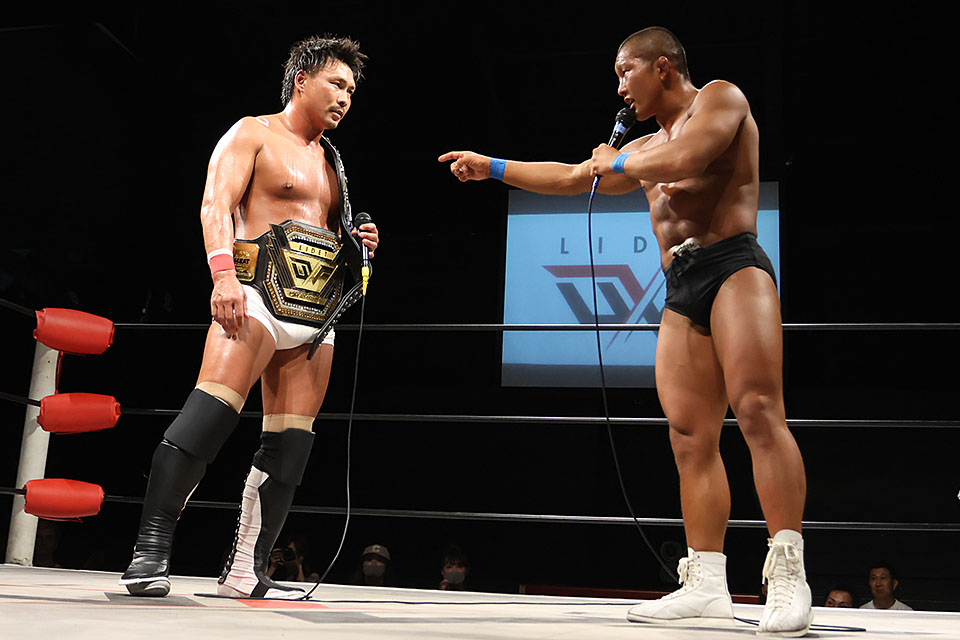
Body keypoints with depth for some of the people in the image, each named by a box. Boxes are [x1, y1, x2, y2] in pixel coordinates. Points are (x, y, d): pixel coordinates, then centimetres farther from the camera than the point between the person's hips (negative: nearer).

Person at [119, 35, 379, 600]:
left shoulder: (330, 161, 26)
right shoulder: (253, 134, 5)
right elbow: (216, 205, -9)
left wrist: (355, 243, 11)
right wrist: (224, 273, -24)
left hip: (315, 316, 7)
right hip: (259, 295, -7)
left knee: (290, 444, 0)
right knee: (212, 410, -24)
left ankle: (246, 572, 4)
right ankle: (151, 549, -19)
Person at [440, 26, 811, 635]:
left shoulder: (721, 99, 7)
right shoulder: (645, 148, 29)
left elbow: (684, 160, -12)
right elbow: (570, 178, 36)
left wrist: (616, 161, 5)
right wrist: (492, 167, 37)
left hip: (733, 265, -7)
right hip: (681, 293, 7)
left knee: (757, 408, -22)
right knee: (691, 438, -2)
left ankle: (788, 574, -24)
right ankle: (706, 585, -3)